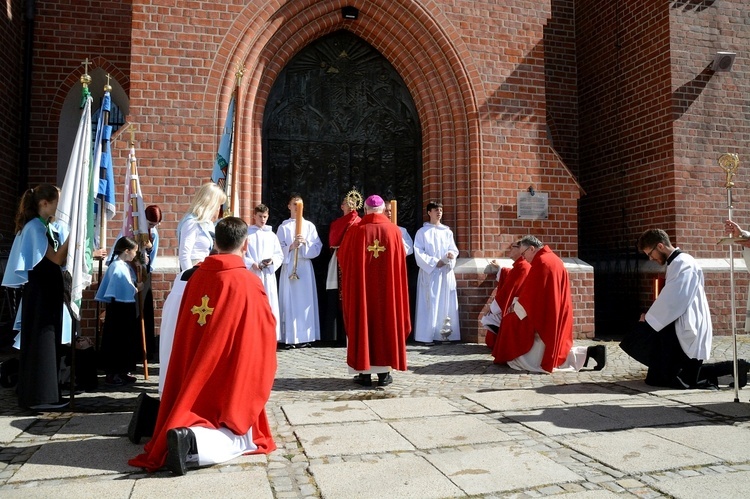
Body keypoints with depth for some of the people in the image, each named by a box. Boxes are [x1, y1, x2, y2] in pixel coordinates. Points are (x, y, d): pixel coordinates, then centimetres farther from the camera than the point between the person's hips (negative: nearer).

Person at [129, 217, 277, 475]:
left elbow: (185, 331, 13)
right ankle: (193, 441, -23)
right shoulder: (249, 283, -15)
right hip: (227, 381, -6)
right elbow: (265, 334, -6)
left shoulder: (197, 276, 1)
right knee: (244, 438, 6)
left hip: (193, 379, 6)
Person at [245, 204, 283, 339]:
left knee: (270, 305, 1)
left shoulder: (271, 235, 12)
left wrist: (272, 261, -10)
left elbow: (280, 255, 10)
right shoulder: (247, 233, 3)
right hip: (251, 274, -3)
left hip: (268, 274, 3)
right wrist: (252, 264, -14)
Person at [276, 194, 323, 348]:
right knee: (290, 301, -3)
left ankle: (305, 337, 6)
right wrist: (291, 246, -15)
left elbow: (318, 247, 4)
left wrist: (305, 243, -13)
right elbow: (279, 249, 1)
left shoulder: (309, 226, 9)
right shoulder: (283, 227, 6)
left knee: (306, 300, 0)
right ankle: (290, 338, 0)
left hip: (305, 267, 1)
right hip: (289, 267, -1)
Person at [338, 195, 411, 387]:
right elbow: (400, 260, 7)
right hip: (387, 287, 1)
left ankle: (364, 372, 8)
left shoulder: (356, 230, -5)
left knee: (362, 323, 7)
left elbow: (342, 257, 5)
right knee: (386, 322, 9)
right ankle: (384, 373, 12)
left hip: (361, 286, -1)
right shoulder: (394, 230, -2)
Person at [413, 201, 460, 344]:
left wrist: (451, 254, -13)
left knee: (446, 303, 3)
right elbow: (418, 253, -6)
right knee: (429, 304, -6)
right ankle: (427, 336, -4)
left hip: (446, 272, 4)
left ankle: (445, 334, 8)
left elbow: (454, 250, 11)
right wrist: (435, 262, -13)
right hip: (429, 272, -4)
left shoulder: (448, 232, 14)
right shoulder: (422, 232, 2)